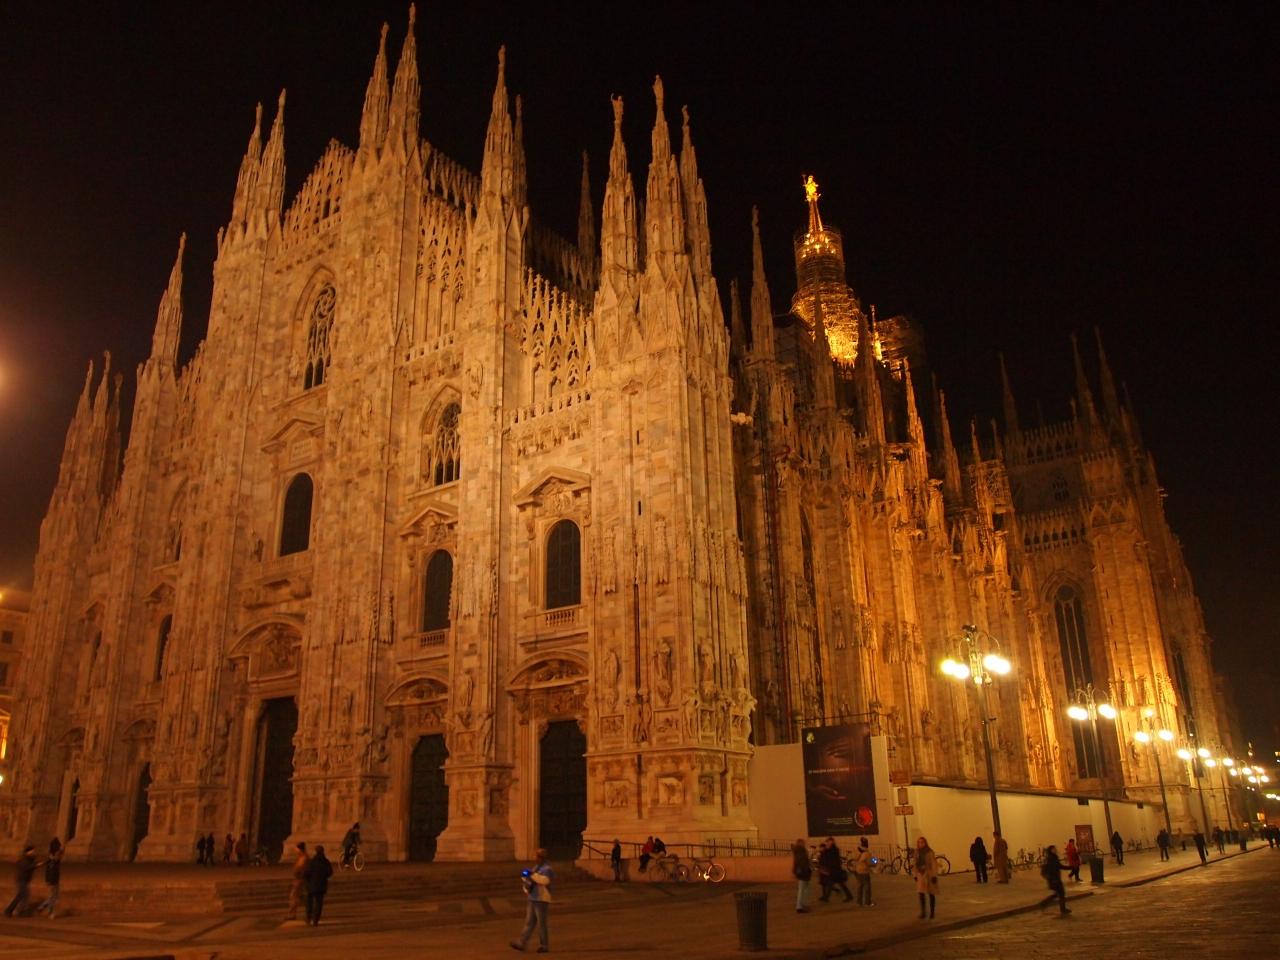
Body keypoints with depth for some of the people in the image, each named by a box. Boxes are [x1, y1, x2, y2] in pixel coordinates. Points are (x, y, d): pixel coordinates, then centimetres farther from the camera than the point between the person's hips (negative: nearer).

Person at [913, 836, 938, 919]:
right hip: (921, 875, 4)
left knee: (931, 894, 7)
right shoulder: (917, 852, 4)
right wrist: (915, 875, 9)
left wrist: (934, 875, -15)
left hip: (929, 874, -3)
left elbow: (934, 864, -11)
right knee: (921, 894, -6)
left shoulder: (929, 852, -10)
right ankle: (922, 912, 2)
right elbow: (915, 864, 10)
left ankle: (932, 912, 18)